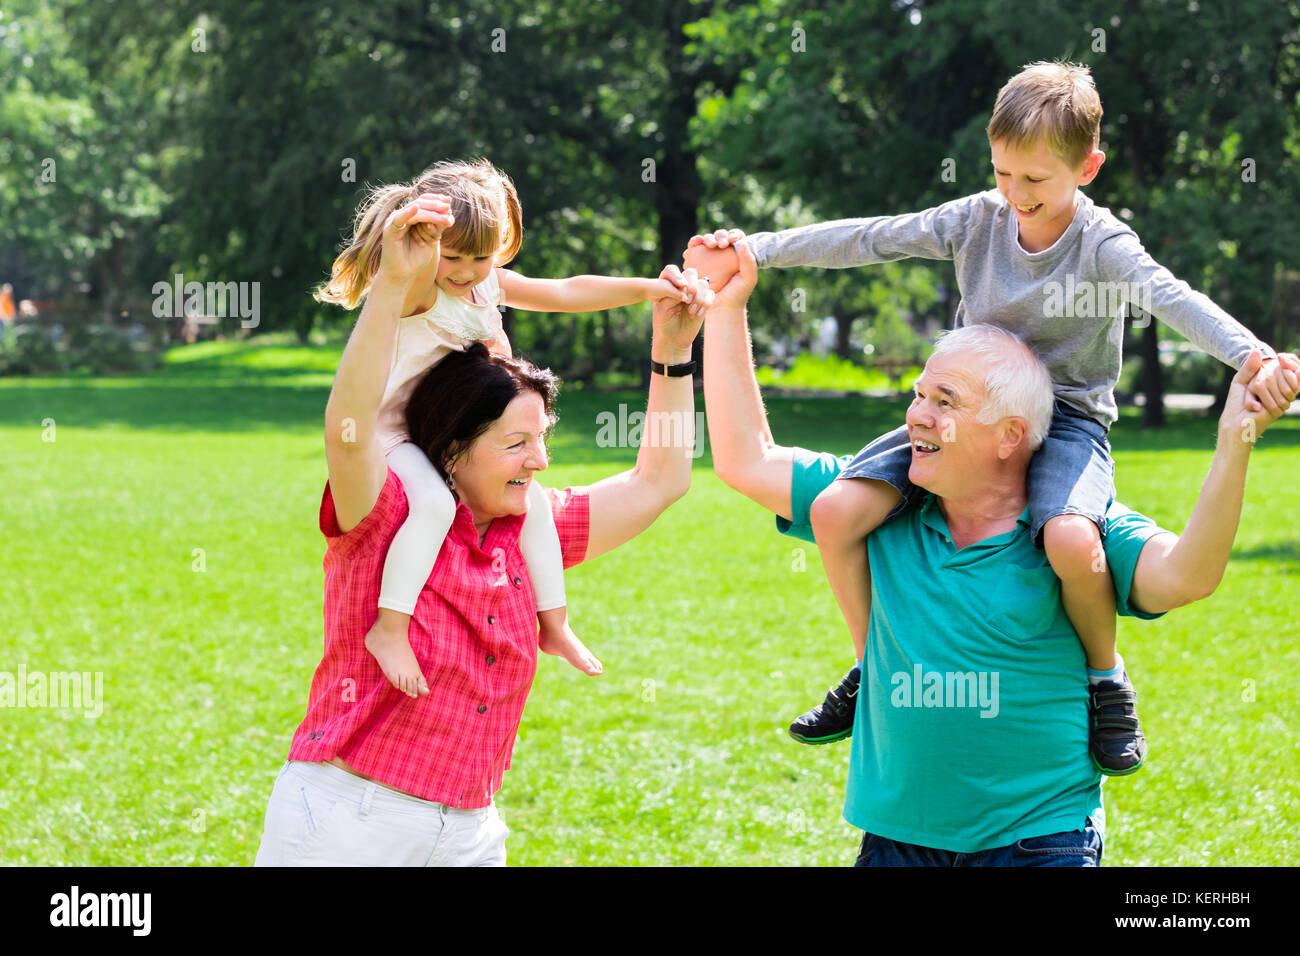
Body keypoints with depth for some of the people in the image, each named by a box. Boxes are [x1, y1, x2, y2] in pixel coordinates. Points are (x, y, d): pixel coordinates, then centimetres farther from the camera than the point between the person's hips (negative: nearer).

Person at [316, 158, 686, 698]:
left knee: (534, 501, 11)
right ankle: (390, 628, -31)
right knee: (434, 503, -35)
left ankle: (554, 625, 25)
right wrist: (424, 234, -70)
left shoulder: (491, 285, 1)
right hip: (392, 437, -8)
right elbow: (413, 275, -48)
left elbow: (568, 292, 4)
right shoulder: (417, 293, -22)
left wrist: (646, 288, -4)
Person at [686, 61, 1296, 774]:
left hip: (1065, 417, -4)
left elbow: (1170, 297, -30)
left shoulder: (1103, 242, -13)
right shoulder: (977, 220, -1)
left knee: (1070, 538, -38)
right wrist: (755, 248, -7)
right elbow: (869, 238, 0)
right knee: (835, 509, -14)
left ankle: (1106, 679, -7)